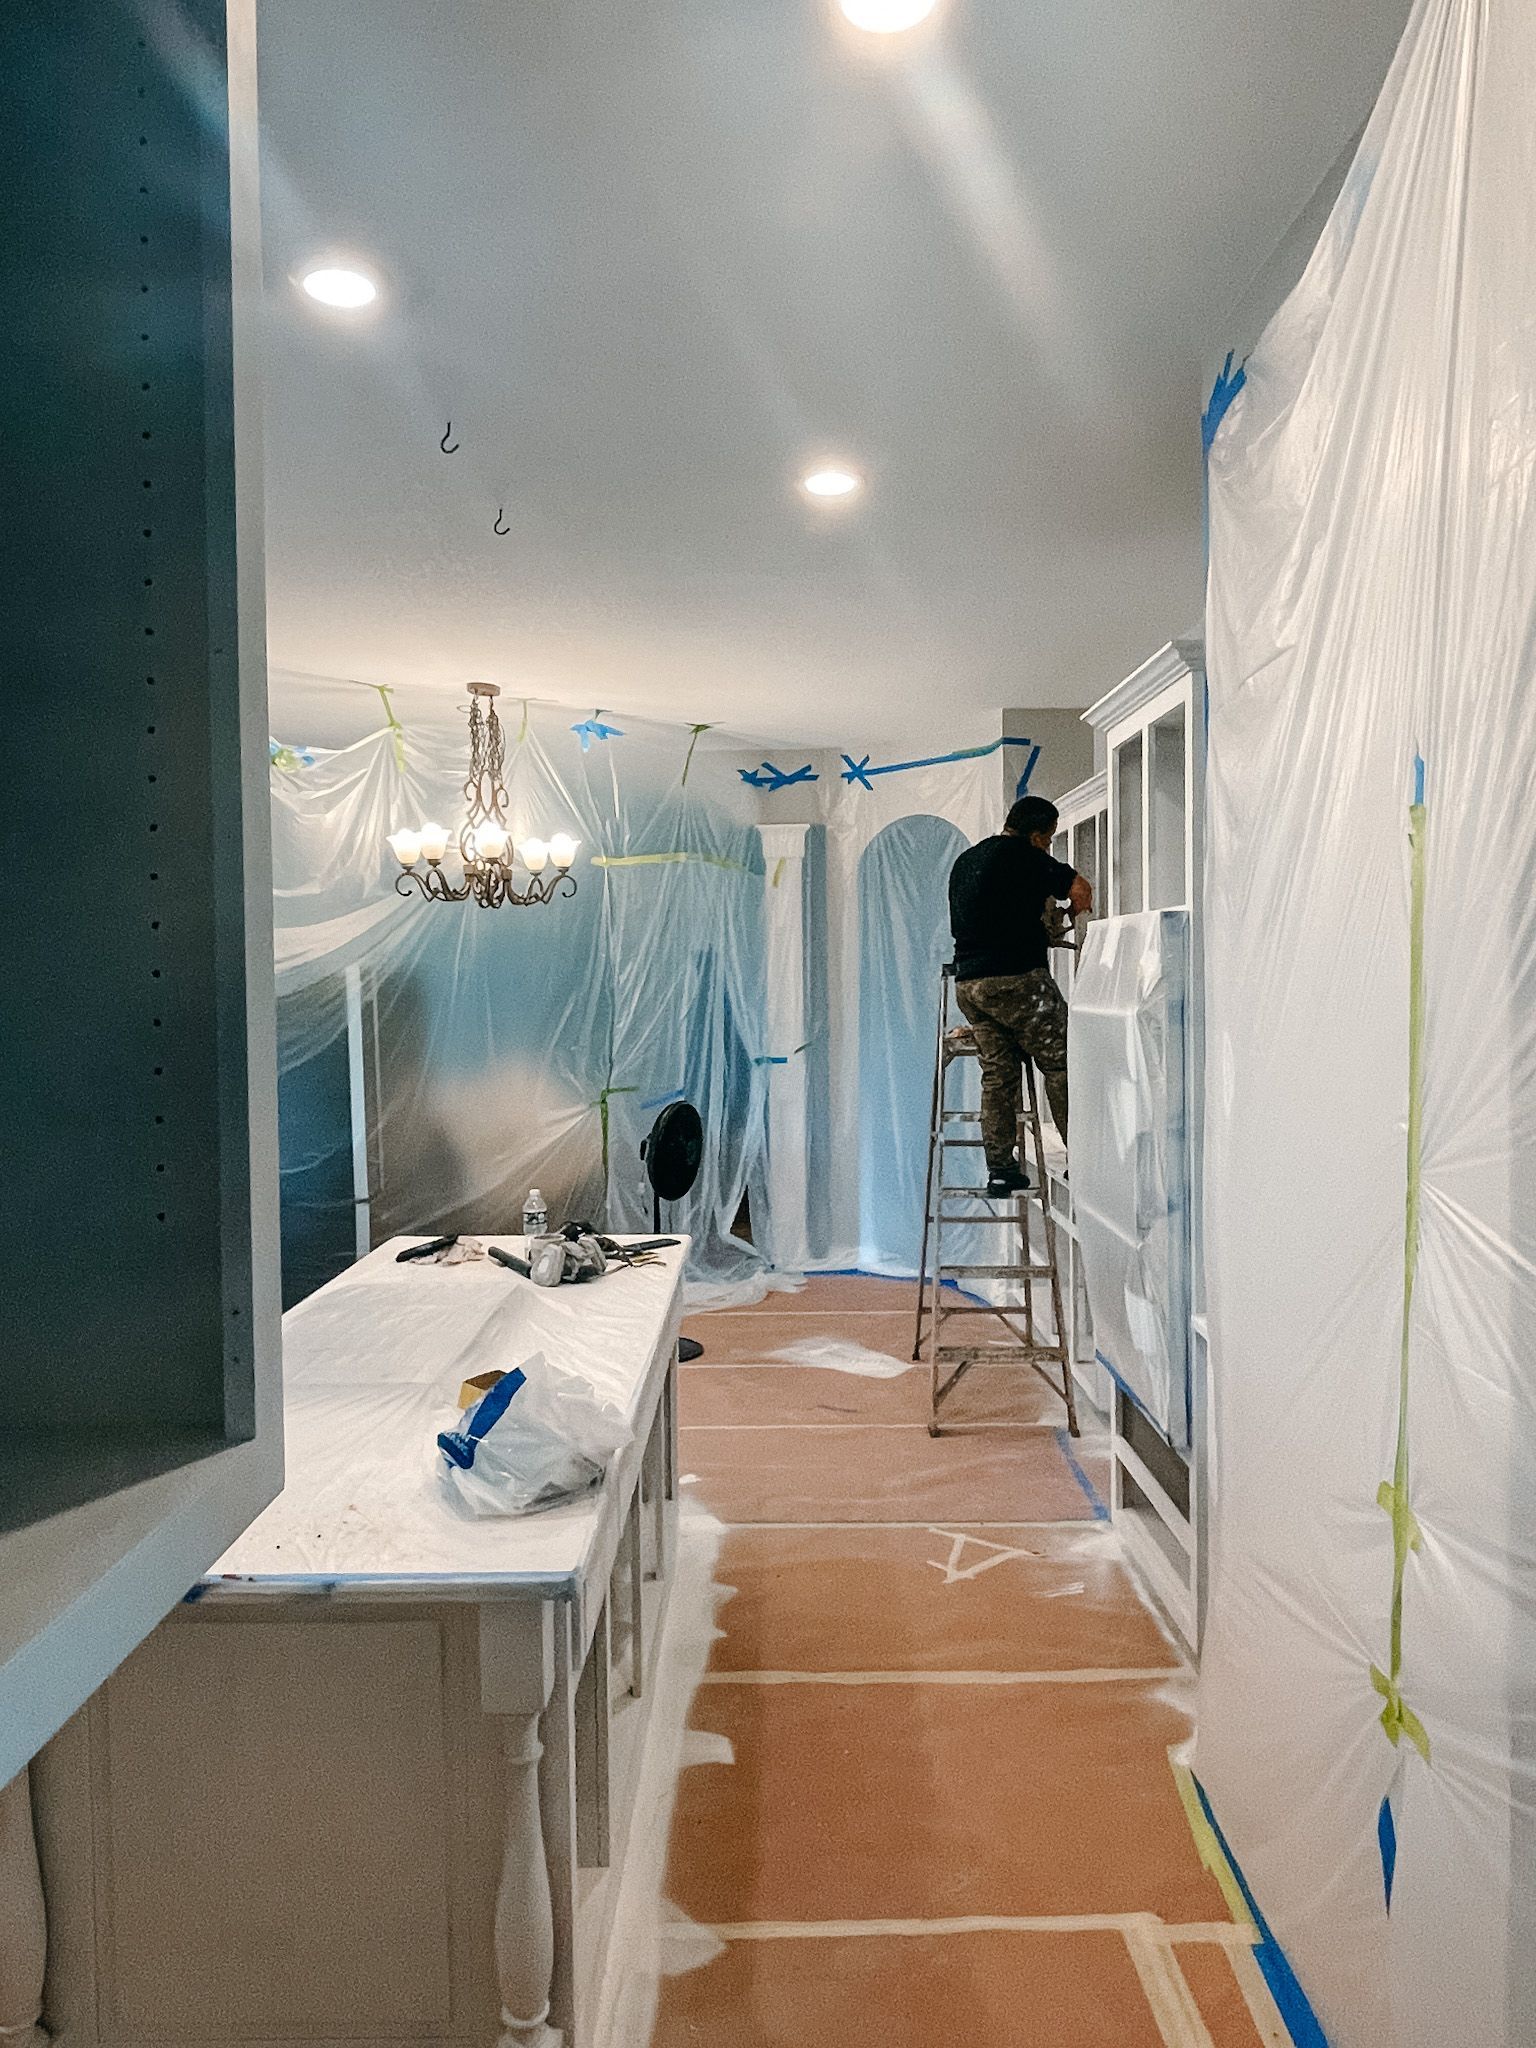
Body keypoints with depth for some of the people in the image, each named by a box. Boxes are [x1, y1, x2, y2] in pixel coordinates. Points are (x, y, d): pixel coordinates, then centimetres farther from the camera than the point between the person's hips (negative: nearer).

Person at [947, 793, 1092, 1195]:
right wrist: (1069, 914, 14)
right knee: (1061, 1063, 1)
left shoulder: (965, 860, 19)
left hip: (968, 983, 8)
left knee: (998, 1073, 10)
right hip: (1016, 978, -8)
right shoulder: (1022, 855, -6)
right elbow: (1081, 892, -7)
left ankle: (1000, 1170, 10)